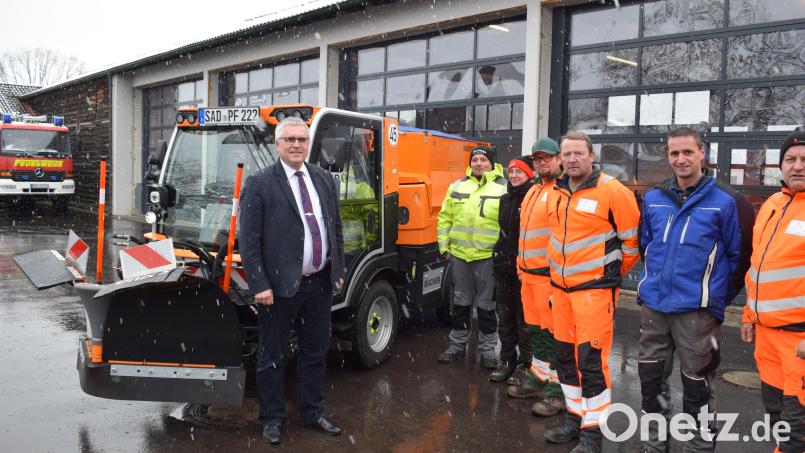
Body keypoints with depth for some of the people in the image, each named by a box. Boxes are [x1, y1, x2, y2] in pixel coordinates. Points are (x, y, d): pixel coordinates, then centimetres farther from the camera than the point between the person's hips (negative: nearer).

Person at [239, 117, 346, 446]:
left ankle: (313, 414, 32)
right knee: (272, 356, 9)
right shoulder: (259, 183, -7)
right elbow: (248, 240, -9)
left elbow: (336, 228, 14)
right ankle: (272, 418, 26)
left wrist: (339, 270, 11)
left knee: (315, 352, 16)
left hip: (320, 283, 5)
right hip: (279, 285, -5)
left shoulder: (324, 179, 9)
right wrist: (259, 285, -14)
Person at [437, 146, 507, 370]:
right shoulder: (457, 186, 10)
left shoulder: (503, 188, -2)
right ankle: (457, 345, 28)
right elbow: (445, 217, 12)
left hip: (487, 256, -4)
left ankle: (487, 349, 19)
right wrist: (444, 245, 7)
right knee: (460, 302, 15)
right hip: (459, 255, 4)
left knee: (486, 305, 5)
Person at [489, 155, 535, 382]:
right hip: (503, 267, 7)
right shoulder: (506, 199, 15)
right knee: (505, 316, 14)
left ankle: (526, 363, 13)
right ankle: (507, 360, 26)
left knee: (524, 318, 1)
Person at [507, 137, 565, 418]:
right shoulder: (534, 190, 19)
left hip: (550, 276, -9)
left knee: (552, 332, -3)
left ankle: (557, 390, 6)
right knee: (535, 329, 17)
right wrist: (522, 264, 24)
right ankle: (538, 378, 31)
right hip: (529, 274, 9)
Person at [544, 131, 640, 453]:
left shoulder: (612, 192, -11)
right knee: (566, 357, 15)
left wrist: (613, 273, 3)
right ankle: (575, 417, 31)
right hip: (561, 288, 7)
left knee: (592, 361, -4)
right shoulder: (556, 193, 9)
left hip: (595, 289, -7)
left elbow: (632, 239, -6)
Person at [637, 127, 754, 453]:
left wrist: (719, 297, 2)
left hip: (696, 309, -4)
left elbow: (739, 255, -2)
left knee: (697, 382, 7)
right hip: (653, 304, 5)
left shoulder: (725, 201, -7)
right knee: (649, 375, 14)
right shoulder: (653, 198, 5)